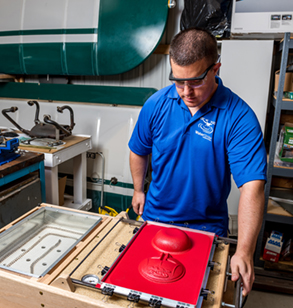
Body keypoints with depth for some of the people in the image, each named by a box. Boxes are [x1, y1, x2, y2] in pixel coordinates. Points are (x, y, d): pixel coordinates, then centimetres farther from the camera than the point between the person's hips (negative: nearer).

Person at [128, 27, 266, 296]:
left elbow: (252, 186, -28)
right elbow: (139, 150, 5)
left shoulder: (239, 117, -21)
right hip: (155, 217, 3)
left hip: (207, 226, -2)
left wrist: (244, 252, -33)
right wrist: (138, 190, 12)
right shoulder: (157, 104, -11)